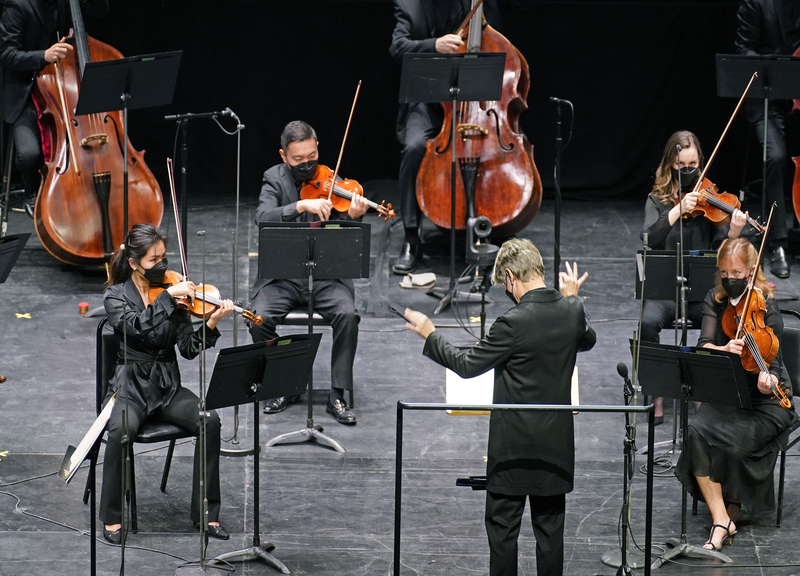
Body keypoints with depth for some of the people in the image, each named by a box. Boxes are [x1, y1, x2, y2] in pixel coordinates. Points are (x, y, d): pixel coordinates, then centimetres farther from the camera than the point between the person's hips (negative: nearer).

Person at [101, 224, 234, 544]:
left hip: (167, 388, 3)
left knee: (210, 420, -24)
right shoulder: (116, 296, -2)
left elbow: (188, 349, -2)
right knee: (122, 430, -35)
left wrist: (210, 324, -19)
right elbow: (137, 327, -24)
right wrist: (168, 296, -28)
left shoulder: (173, 295, 6)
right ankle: (112, 518, -18)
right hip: (129, 387, -3)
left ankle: (206, 513, -14)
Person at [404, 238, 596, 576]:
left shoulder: (514, 323, -22)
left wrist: (430, 336, 0)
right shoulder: (571, 311, -4)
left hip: (514, 446, -6)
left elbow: (467, 365, -14)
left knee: (502, 527, 6)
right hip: (556, 444, 6)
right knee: (550, 527, 12)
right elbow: (587, 341, 20)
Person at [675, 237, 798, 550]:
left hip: (765, 402, -3)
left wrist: (769, 382, -40)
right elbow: (703, 346, -13)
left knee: (731, 439, -29)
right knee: (698, 431, -26)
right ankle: (721, 521, -23)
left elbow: (773, 365, -16)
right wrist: (724, 350, -35)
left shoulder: (766, 308, -13)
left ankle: (732, 508, 1)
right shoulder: (715, 301, 0)